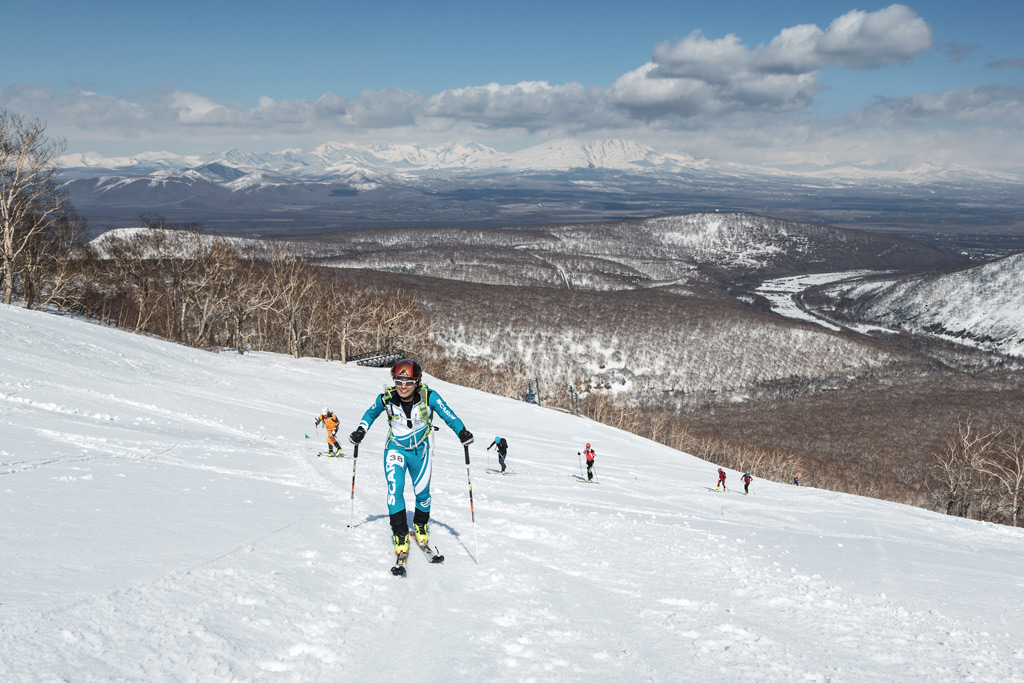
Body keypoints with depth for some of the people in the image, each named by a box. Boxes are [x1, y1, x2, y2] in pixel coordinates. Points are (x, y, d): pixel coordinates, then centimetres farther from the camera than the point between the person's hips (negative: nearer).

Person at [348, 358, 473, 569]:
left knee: (422, 492, 7)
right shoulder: (386, 398, -19)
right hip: (395, 448, 0)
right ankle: (400, 538, -7)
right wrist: (361, 430, -12)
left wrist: (462, 432, -29)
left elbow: (448, 414, -14)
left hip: (419, 449, 1)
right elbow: (371, 413, 2)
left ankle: (420, 527, 35)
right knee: (395, 490, -16)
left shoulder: (429, 397, -23)